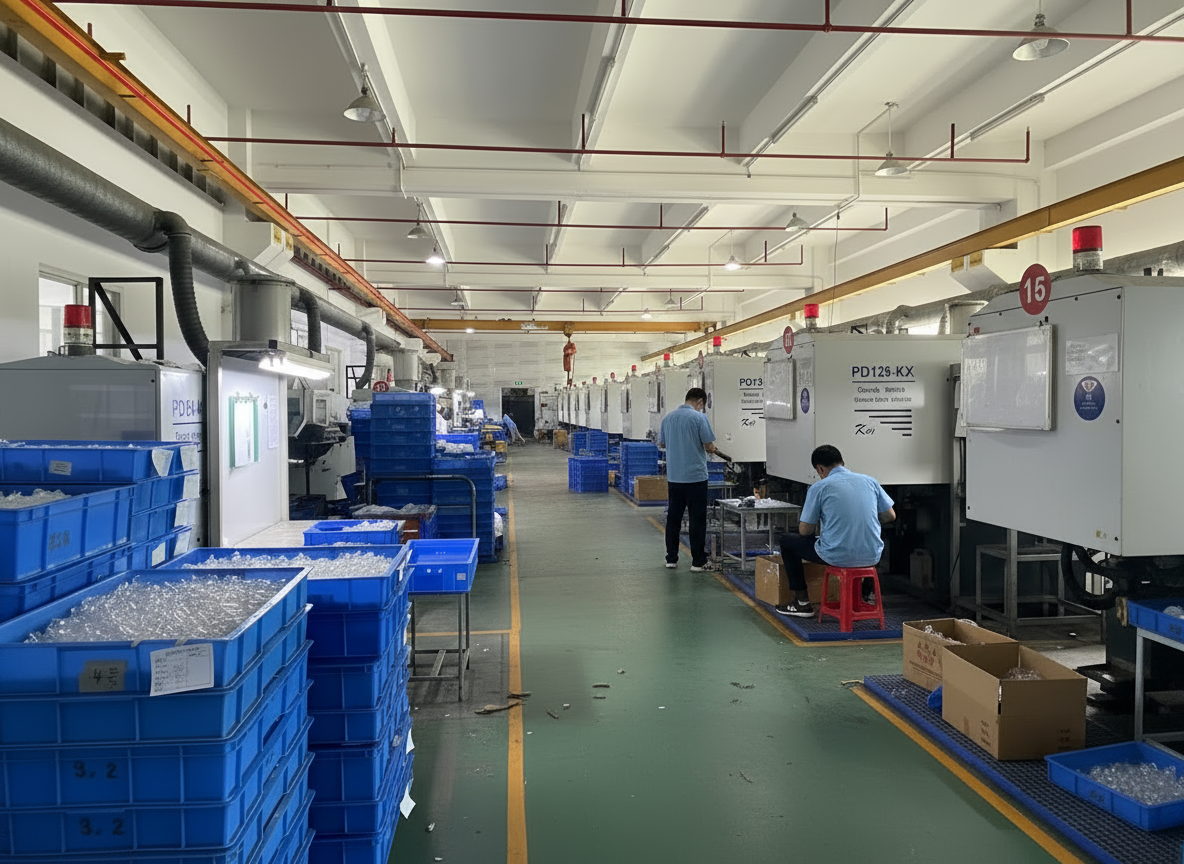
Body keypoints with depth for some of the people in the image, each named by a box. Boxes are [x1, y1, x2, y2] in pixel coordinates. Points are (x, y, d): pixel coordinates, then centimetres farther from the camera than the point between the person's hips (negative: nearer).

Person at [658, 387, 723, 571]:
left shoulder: (668, 418, 6)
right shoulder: (699, 418, -11)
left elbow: (662, 444, 16)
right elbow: (708, 446, -10)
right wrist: (712, 450, 11)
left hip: (674, 477, 5)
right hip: (696, 476, -5)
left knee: (673, 518, 12)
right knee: (697, 520, 3)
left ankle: (671, 558, 17)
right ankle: (698, 561, 7)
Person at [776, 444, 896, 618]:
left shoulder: (819, 488, -5)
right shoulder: (870, 481, 6)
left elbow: (805, 530, 0)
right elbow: (890, 516, 13)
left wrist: (818, 528, 23)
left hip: (837, 557, -5)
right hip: (871, 557, 5)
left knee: (787, 541, 18)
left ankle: (802, 603, 19)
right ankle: (865, 595, 42)